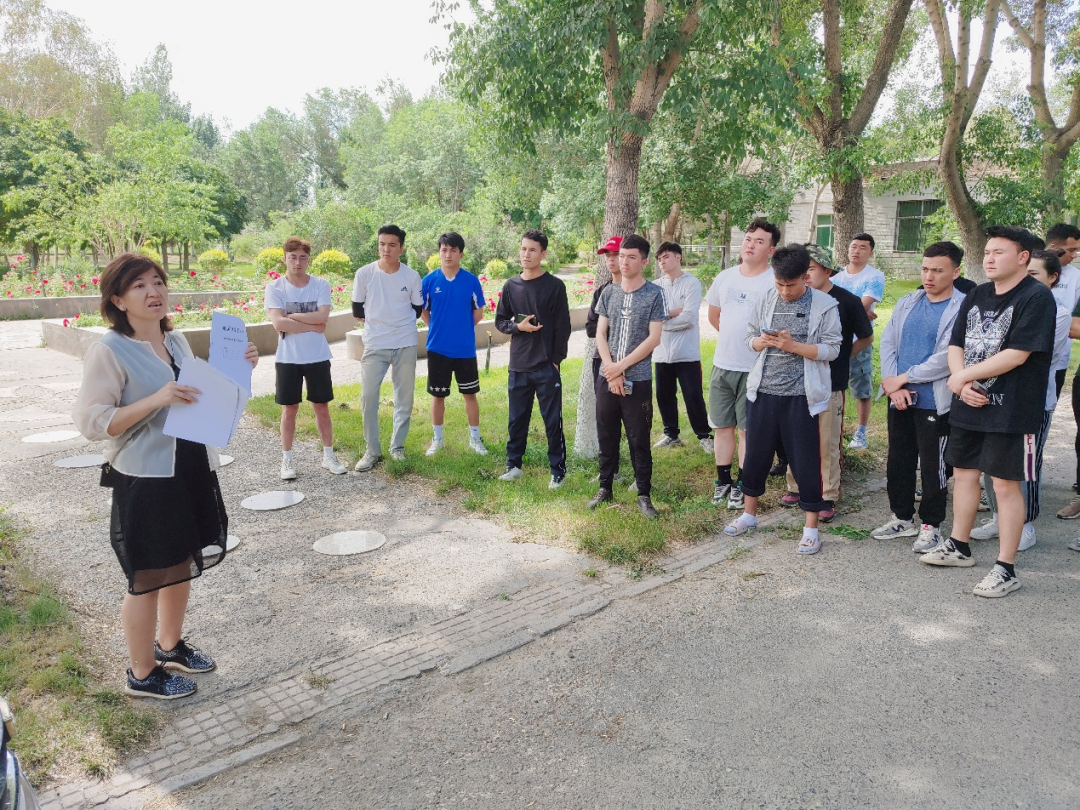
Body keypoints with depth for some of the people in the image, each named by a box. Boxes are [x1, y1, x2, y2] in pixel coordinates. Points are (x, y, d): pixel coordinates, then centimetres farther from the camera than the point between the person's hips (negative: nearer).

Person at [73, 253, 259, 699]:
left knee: (182, 566, 20)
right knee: (148, 578, 7)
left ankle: (169, 645, 42)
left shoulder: (177, 341, 8)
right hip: (144, 480, -7)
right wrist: (156, 400, -28)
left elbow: (202, 397, 19)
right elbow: (90, 422, -18)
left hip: (193, 472, 7)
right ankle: (142, 674, 25)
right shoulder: (108, 351, -14)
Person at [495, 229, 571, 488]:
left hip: (546, 367, -3)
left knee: (553, 421, 2)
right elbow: (500, 321, 12)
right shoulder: (511, 286, 7)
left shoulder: (555, 286, -3)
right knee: (517, 419, 12)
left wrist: (556, 359, -6)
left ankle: (558, 471, 12)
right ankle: (513, 465, 25)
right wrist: (518, 326, -8)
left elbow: (563, 326, -3)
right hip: (518, 367, 4)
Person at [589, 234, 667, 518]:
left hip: (638, 380, -4)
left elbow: (653, 338, -9)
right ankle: (605, 489, 24)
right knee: (606, 436, 11)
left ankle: (644, 495, 14)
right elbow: (600, 334, 5)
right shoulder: (609, 293, 7)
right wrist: (611, 371, -8)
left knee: (639, 439, 3)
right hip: (607, 378, 4)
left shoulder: (654, 294, -4)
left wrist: (621, 366, -12)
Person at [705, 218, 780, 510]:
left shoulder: (775, 282, -12)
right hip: (722, 364, 5)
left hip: (755, 368, -5)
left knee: (748, 429, 4)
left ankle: (743, 485, 15)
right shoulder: (725, 278, 6)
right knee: (722, 425, 12)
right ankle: (723, 480, 24)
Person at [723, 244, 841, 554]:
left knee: (805, 461, 3)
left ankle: (811, 527, 16)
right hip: (762, 392, 4)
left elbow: (831, 349, -9)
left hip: (800, 396, -4)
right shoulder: (765, 301, 5)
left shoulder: (825, 306, -6)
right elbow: (750, 337, 10)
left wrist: (793, 346, -20)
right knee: (756, 454, 14)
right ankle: (749, 513, 32)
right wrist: (762, 341, -12)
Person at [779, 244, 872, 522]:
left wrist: (841, 356, 3)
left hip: (830, 384, -3)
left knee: (828, 443, 4)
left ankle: (829, 496, 14)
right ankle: (795, 486, 25)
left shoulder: (847, 301, -5)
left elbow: (866, 338, 6)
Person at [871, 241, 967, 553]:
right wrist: (893, 385, -10)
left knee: (933, 466, 5)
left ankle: (930, 525, 20)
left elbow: (947, 357, -18)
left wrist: (902, 378, -12)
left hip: (935, 402, -6)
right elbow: (887, 343, 3)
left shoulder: (963, 309, -11)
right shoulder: (906, 304, 8)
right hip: (900, 398, 6)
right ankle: (903, 518, 29)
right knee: (898, 461, 14)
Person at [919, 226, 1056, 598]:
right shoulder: (976, 296, 11)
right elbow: (955, 345, 8)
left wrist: (963, 376, -12)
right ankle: (959, 547, 33)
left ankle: (1006, 569, 9)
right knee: (964, 473, 16)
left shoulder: (1036, 298, -11)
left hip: (1011, 411, -7)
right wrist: (963, 385, -10)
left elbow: (1017, 354, -20)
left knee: (1005, 484, -1)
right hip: (968, 405, 7)